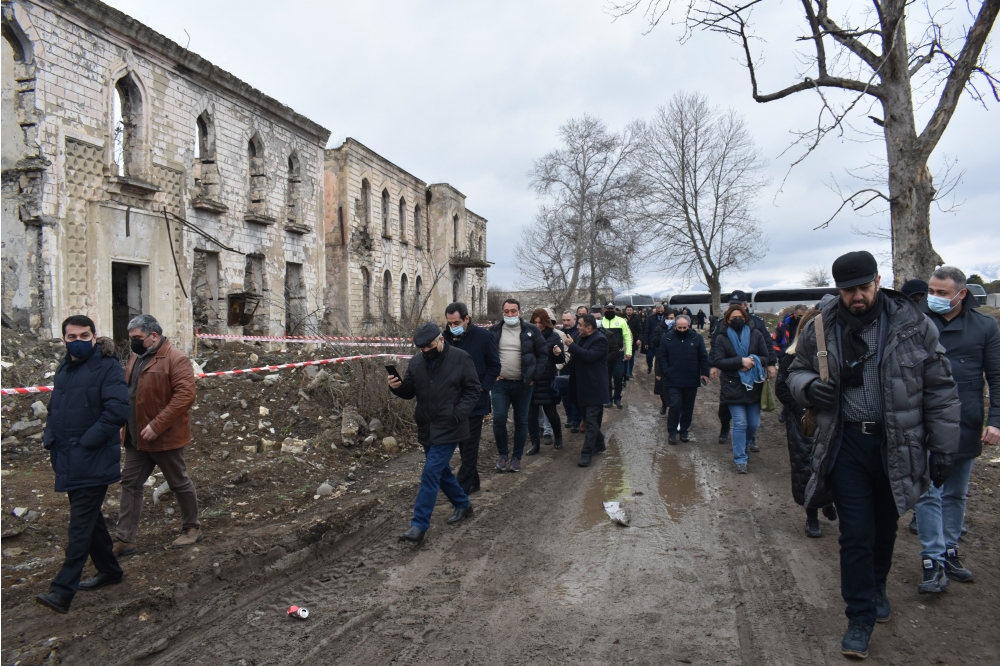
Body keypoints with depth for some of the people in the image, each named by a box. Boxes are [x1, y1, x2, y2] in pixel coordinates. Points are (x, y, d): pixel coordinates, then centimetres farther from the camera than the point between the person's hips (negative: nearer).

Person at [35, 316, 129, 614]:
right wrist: (50, 437, 6)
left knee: (81, 524, -5)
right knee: (89, 518, 18)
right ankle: (109, 570, 33)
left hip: (92, 462, -8)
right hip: (69, 461, 8)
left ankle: (63, 590, -1)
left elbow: (118, 410, -23)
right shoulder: (64, 367, 12)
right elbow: (55, 408, 22)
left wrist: (86, 442, -19)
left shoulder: (107, 367, -13)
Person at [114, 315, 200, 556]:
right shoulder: (136, 357, 11)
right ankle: (125, 540, 19)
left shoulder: (175, 359, -17)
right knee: (130, 484, 10)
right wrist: (125, 423, 8)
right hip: (136, 437, 8)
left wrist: (157, 426, -26)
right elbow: (128, 392, 21)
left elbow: (185, 395, -24)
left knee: (179, 483, 7)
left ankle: (192, 529, 25)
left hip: (165, 437, -8)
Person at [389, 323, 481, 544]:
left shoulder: (461, 359, -9)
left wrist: (457, 414, -17)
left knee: (431, 473, -11)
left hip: (448, 428, -6)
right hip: (427, 428, 7)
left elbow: (473, 390, -7)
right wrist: (397, 386, -12)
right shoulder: (416, 362, 6)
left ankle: (419, 525, -7)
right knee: (441, 471, 17)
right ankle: (463, 504, 38)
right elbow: (409, 391, 11)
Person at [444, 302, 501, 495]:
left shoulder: (482, 336, -9)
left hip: (475, 401, -4)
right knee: (463, 444, 13)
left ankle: (463, 486, 6)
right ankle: (473, 482, 27)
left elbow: (494, 365, -3)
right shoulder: (446, 337, -1)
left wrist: (482, 387, -11)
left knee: (469, 445, 0)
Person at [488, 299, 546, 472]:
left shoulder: (531, 330, -1)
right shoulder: (494, 331, 3)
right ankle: (502, 453, 14)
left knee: (521, 421, 8)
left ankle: (517, 457, 22)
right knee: (499, 419, -9)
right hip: (500, 383, 0)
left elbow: (543, 354, 3)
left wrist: (535, 375, -4)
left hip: (523, 384, 0)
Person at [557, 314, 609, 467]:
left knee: (591, 422, -7)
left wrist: (571, 346, -21)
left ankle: (586, 454, -6)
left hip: (594, 388, -9)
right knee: (590, 419, 19)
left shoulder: (600, 340, -14)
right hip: (583, 387, 9)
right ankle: (599, 445, 34)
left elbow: (589, 356, -27)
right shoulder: (580, 338, 11)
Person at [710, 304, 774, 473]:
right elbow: (718, 362, -9)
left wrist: (753, 362, -18)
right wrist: (741, 361, -19)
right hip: (733, 387, -2)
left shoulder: (755, 334, 3)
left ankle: (744, 447, 36)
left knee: (754, 424, 8)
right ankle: (740, 459, 5)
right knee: (740, 424, -6)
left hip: (753, 385, 3)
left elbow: (765, 357, 3)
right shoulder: (721, 338, -1)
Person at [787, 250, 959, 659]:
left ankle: (876, 587, 46)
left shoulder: (913, 325, -5)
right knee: (855, 533, 1)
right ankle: (861, 616, 18)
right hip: (845, 444, 0)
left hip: (897, 444, 1)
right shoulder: (820, 329, -2)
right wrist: (809, 387, -13)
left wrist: (943, 448, -1)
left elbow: (939, 390, 0)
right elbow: (798, 371, 11)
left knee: (885, 526, 18)